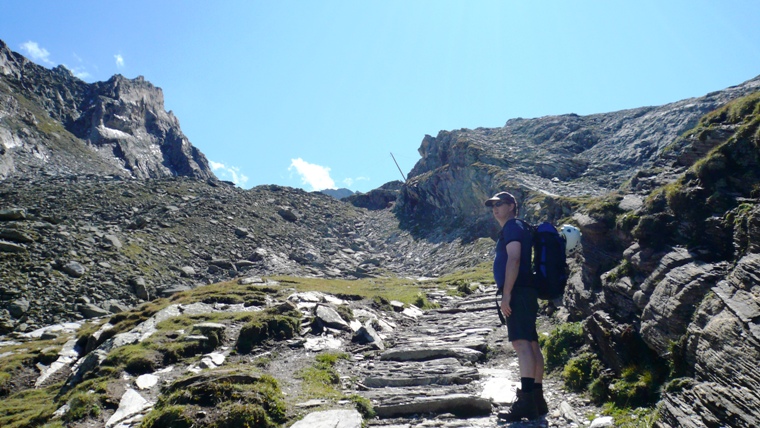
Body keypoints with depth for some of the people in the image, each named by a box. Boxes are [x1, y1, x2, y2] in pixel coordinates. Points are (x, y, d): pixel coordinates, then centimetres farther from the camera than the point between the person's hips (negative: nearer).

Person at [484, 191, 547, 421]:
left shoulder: (513, 226, -6)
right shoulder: (520, 228, 24)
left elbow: (513, 260, -18)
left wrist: (506, 294, -22)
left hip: (518, 292, -11)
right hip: (524, 292, 11)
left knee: (521, 342, -18)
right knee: (531, 343, 10)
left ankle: (526, 402, -24)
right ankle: (537, 400, 16)